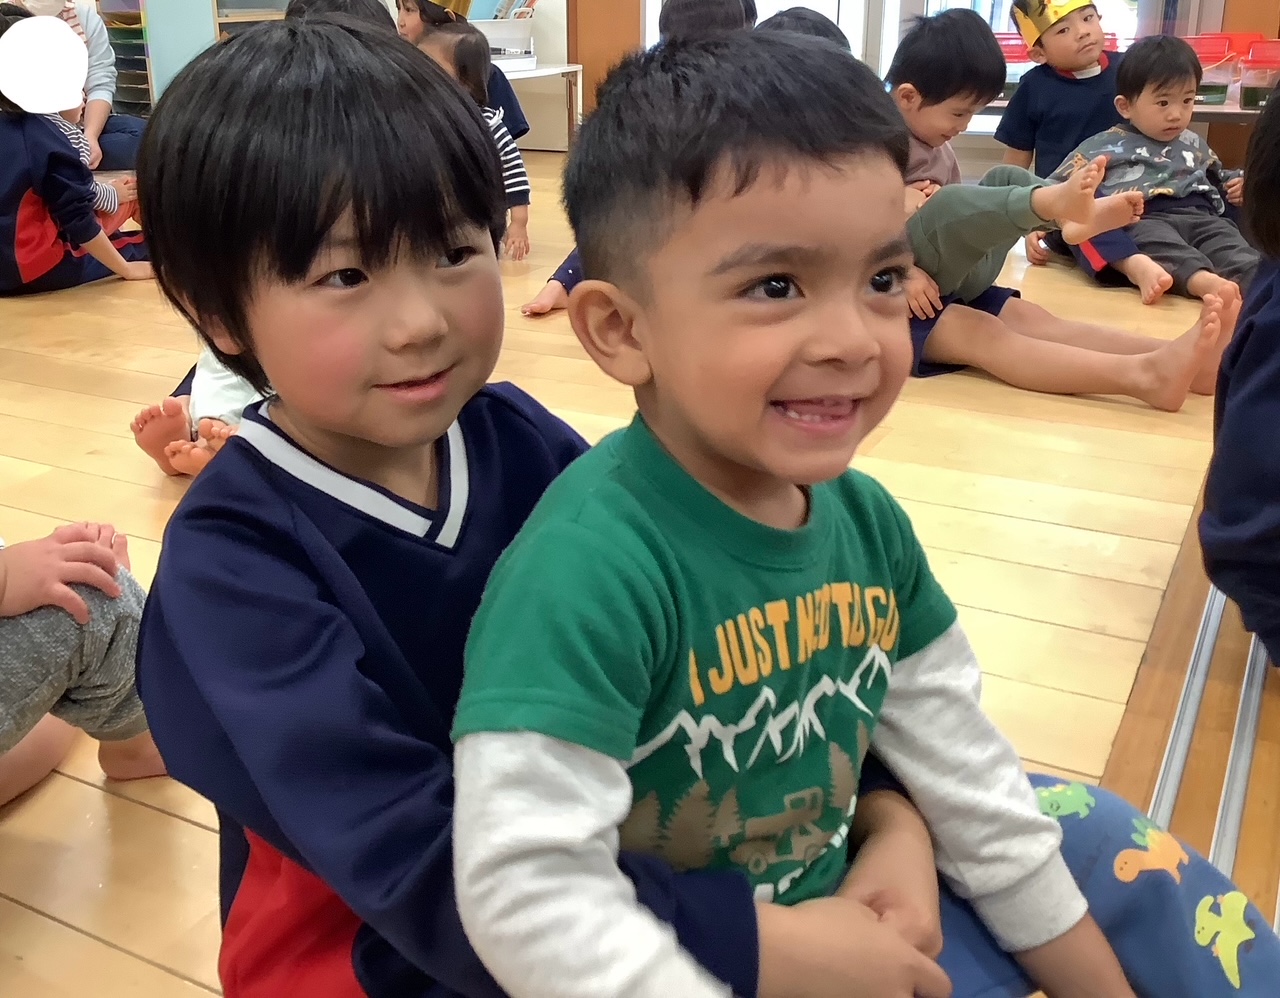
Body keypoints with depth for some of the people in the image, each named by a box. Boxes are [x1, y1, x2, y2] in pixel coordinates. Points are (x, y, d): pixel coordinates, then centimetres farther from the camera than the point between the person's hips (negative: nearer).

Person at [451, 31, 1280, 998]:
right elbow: (522, 891, -33)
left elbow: (959, 762, 3)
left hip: (836, 902, 7)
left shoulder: (865, 517, -8)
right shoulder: (590, 566, -31)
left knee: (1113, 845, 14)